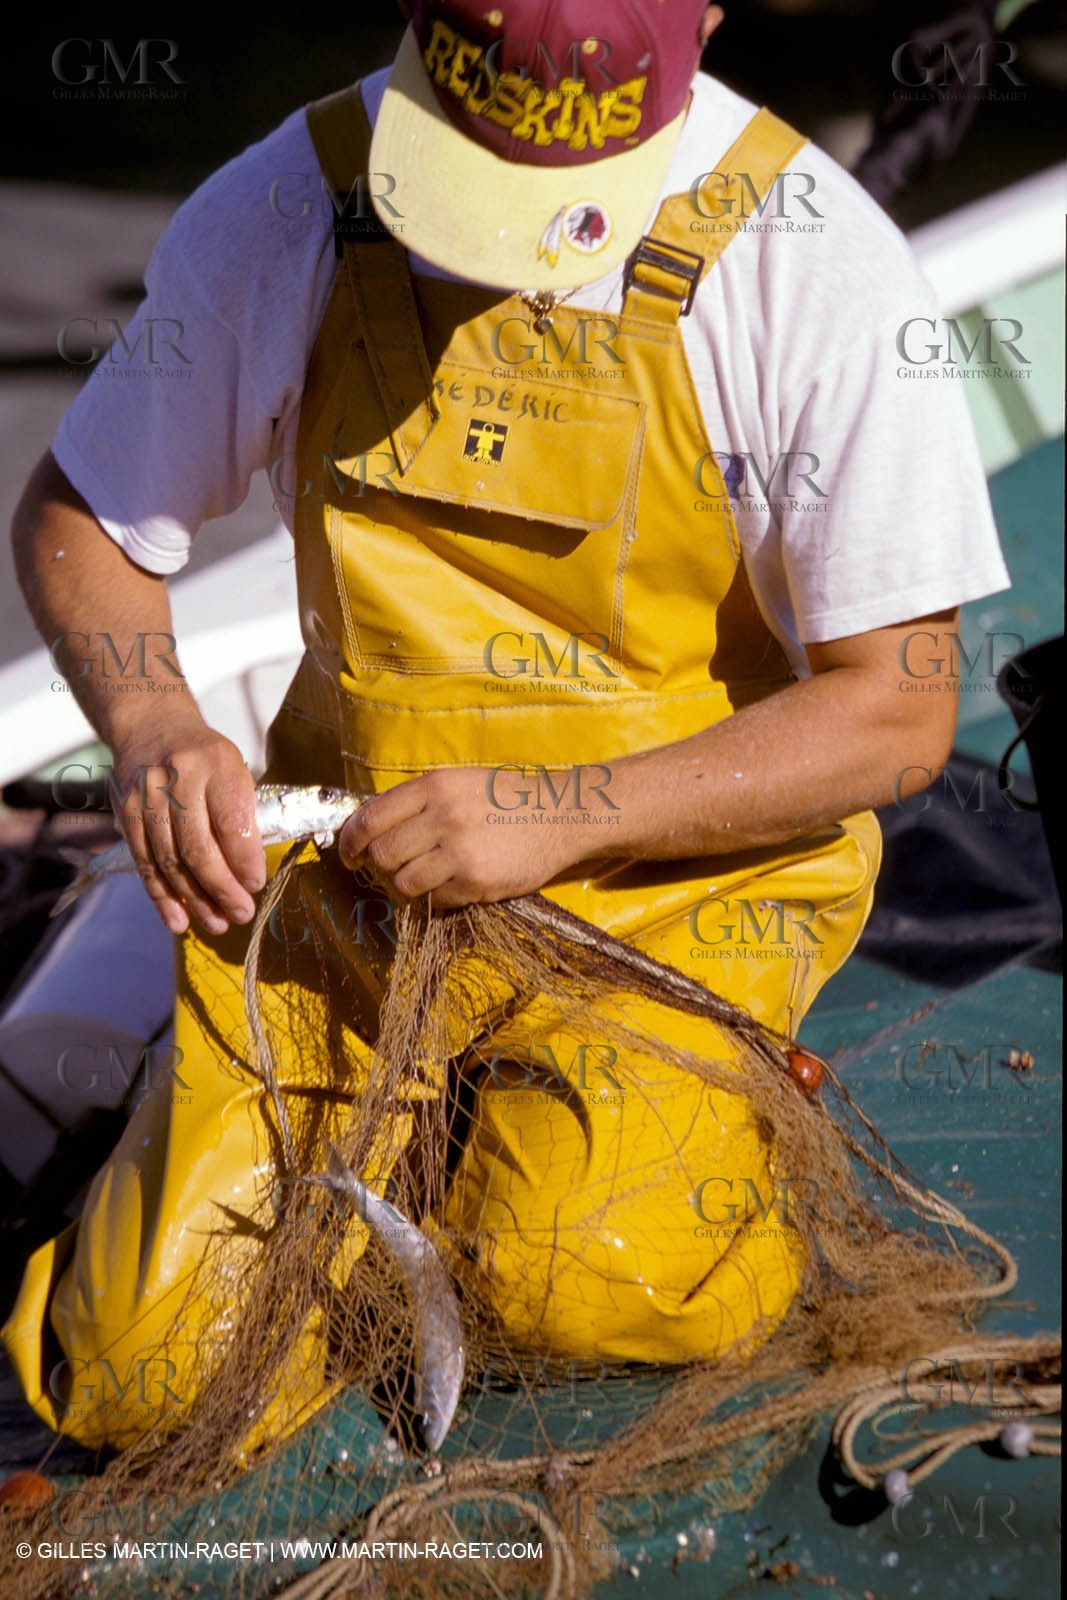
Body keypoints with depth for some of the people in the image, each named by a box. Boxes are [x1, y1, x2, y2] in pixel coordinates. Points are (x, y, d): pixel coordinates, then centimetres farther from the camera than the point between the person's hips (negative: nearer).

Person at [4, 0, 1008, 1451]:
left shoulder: (810, 256, -15)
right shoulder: (280, 211, -6)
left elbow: (895, 715, -13)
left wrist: (561, 816, -24)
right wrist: (149, 725, -14)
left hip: (682, 864, -2)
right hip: (360, 846, 3)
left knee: (586, 1286, -26)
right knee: (140, 1380, -9)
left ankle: (696, 1108, 8)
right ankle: (396, 1123, 19)